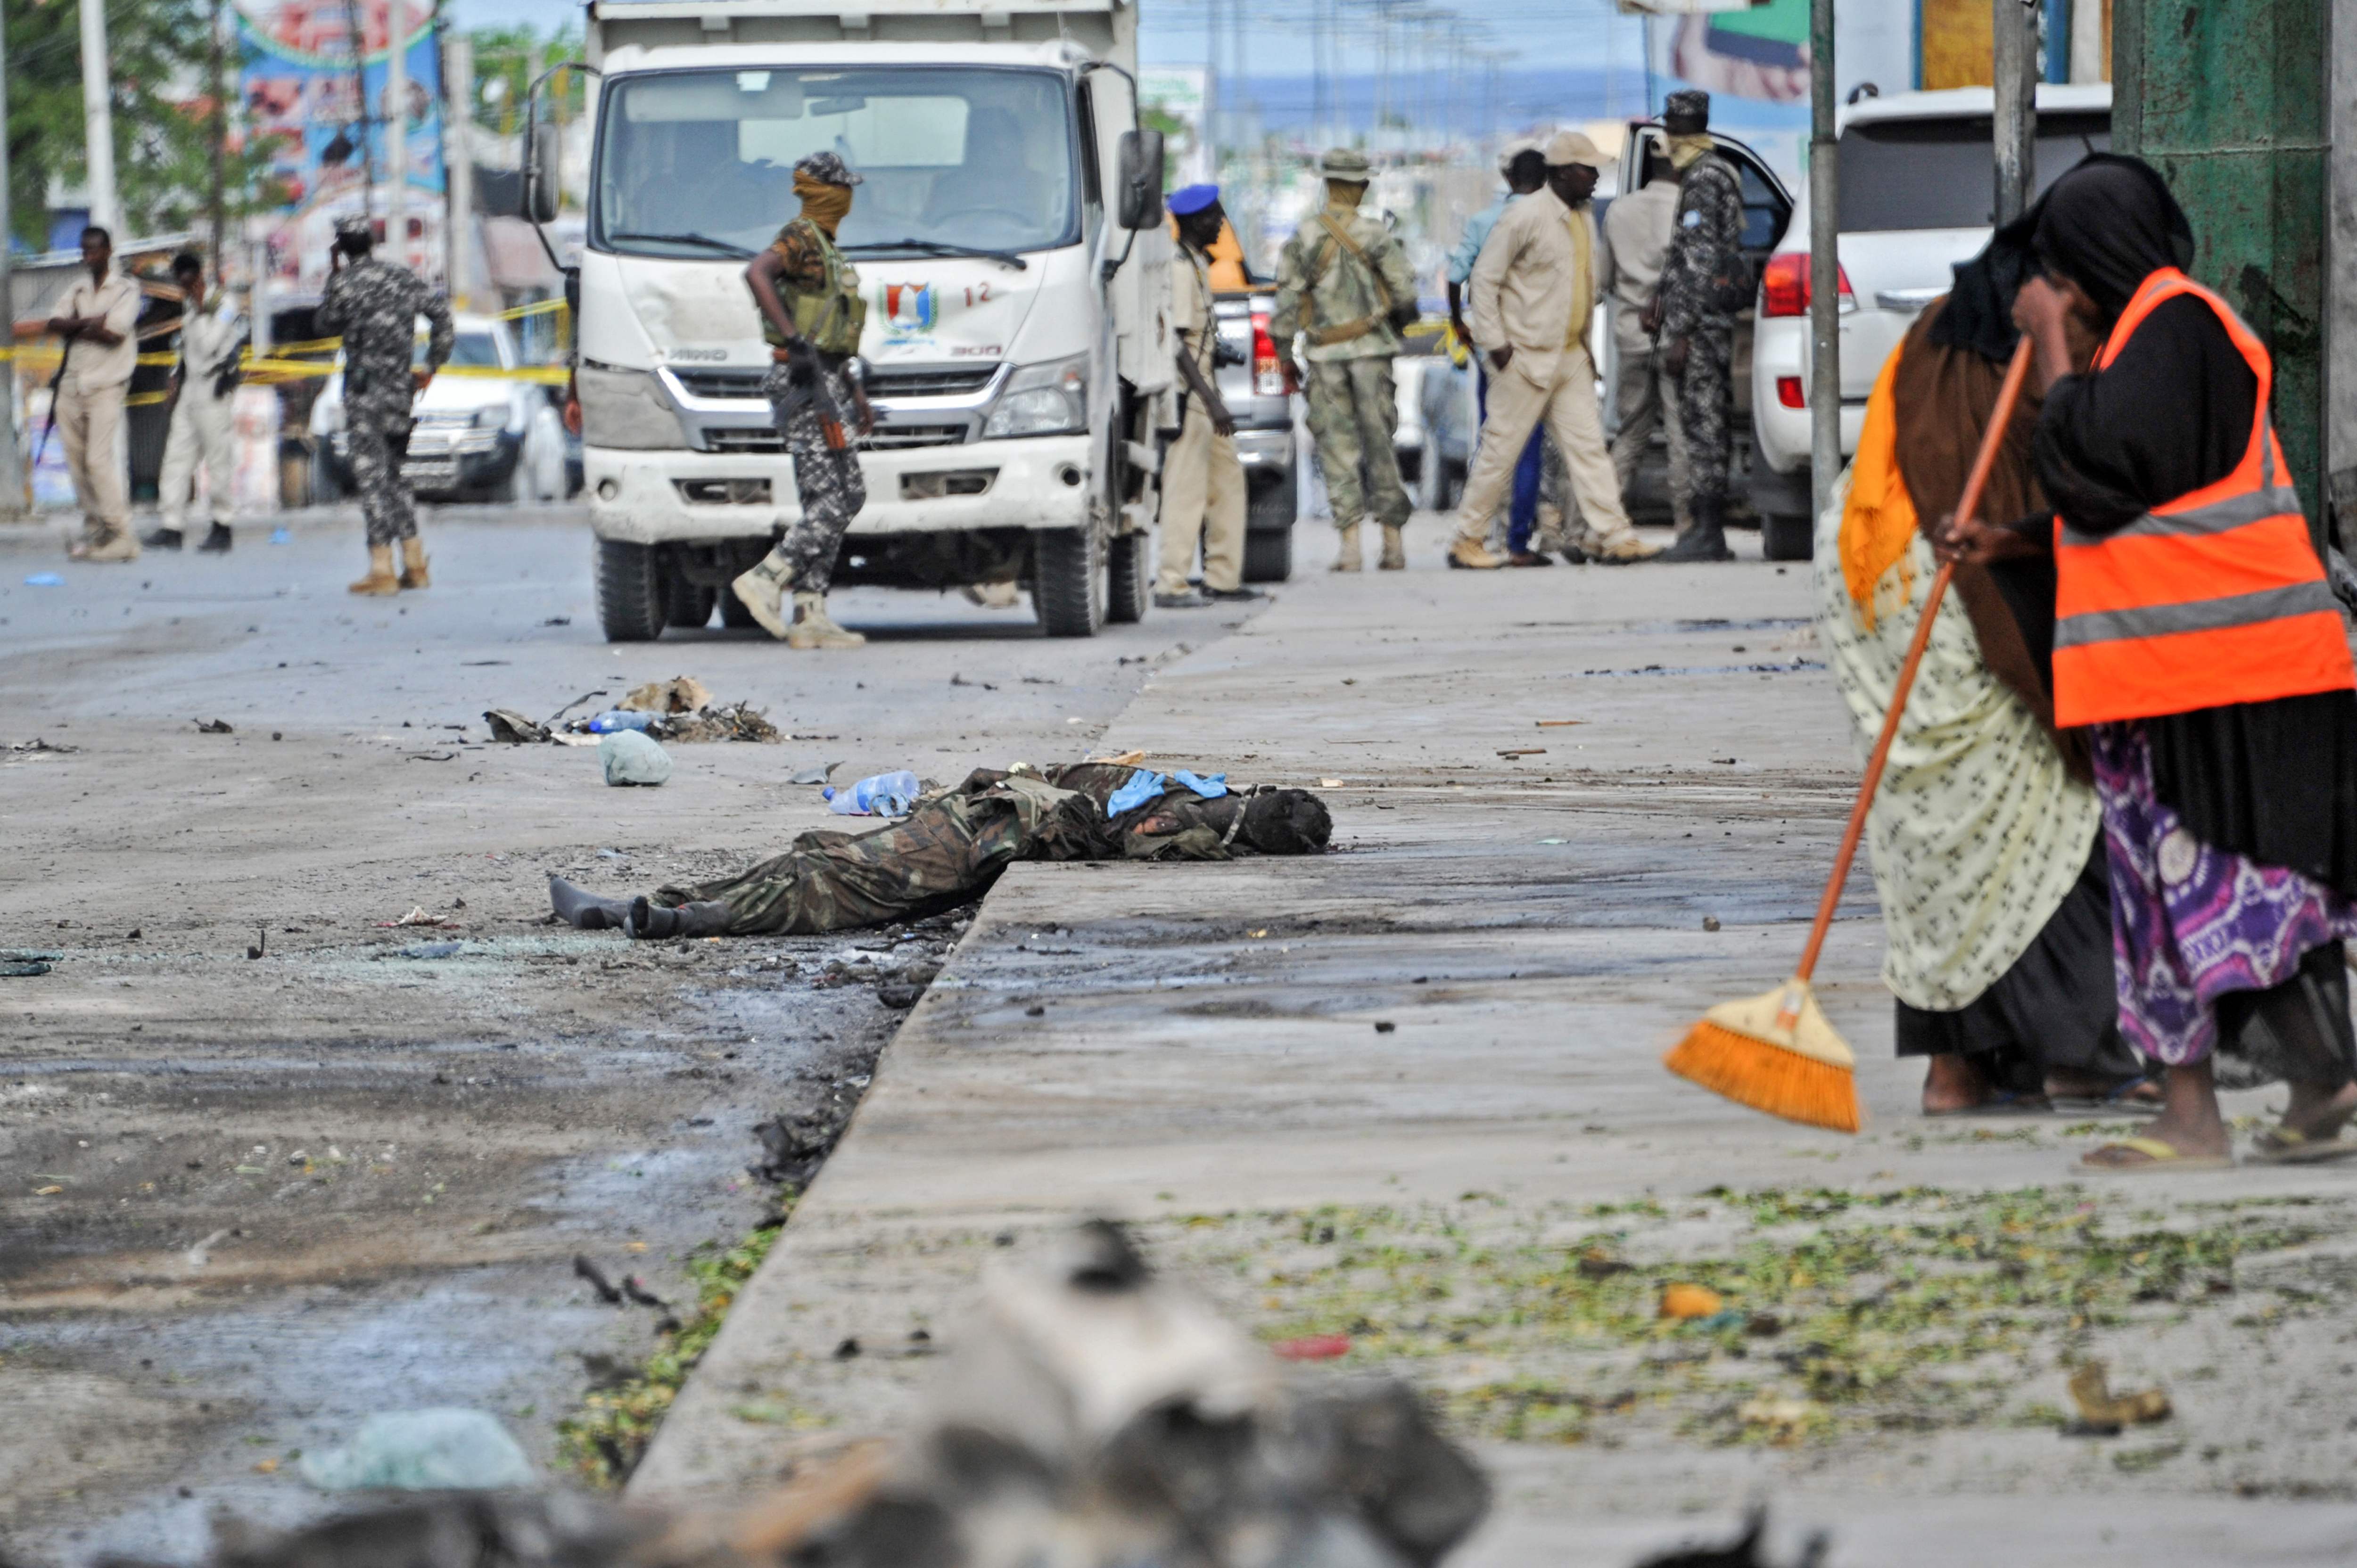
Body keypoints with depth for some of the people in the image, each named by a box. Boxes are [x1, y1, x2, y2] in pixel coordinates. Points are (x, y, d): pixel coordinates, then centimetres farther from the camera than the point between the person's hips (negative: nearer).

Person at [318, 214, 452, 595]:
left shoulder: (345, 282, -9)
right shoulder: (403, 277, 7)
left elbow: (327, 323, 6)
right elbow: (440, 311, 2)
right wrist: (432, 366, 7)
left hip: (364, 390, -6)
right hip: (401, 388, 6)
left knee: (372, 476, -5)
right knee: (394, 473, 16)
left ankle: (382, 569, -10)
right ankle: (415, 564, 13)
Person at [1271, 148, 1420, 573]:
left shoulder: (1302, 239, 0)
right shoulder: (1375, 234, -2)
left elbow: (1287, 302, -1)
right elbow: (1405, 291, -3)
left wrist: (1284, 356, 7)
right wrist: (1398, 322, 19)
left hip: (1326, 355, 0)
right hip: (1371, 348, 0)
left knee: (1338, 448, 2)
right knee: (1380, 445, 7)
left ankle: (1350, 543, -6)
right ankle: (1393, 541, 8)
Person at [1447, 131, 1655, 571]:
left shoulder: (1584, 218, 11)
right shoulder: (1527, 216, -14)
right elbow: (1485, 278, -12)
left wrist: (1587, 344, 18)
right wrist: (1494, 342, -15)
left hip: (1571, 356, 8)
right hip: (1528, 355, -8)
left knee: (1588, 445, 3)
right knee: (1500, 449, -2)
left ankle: (1614, 535, 1)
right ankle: (1467, 541, 6)